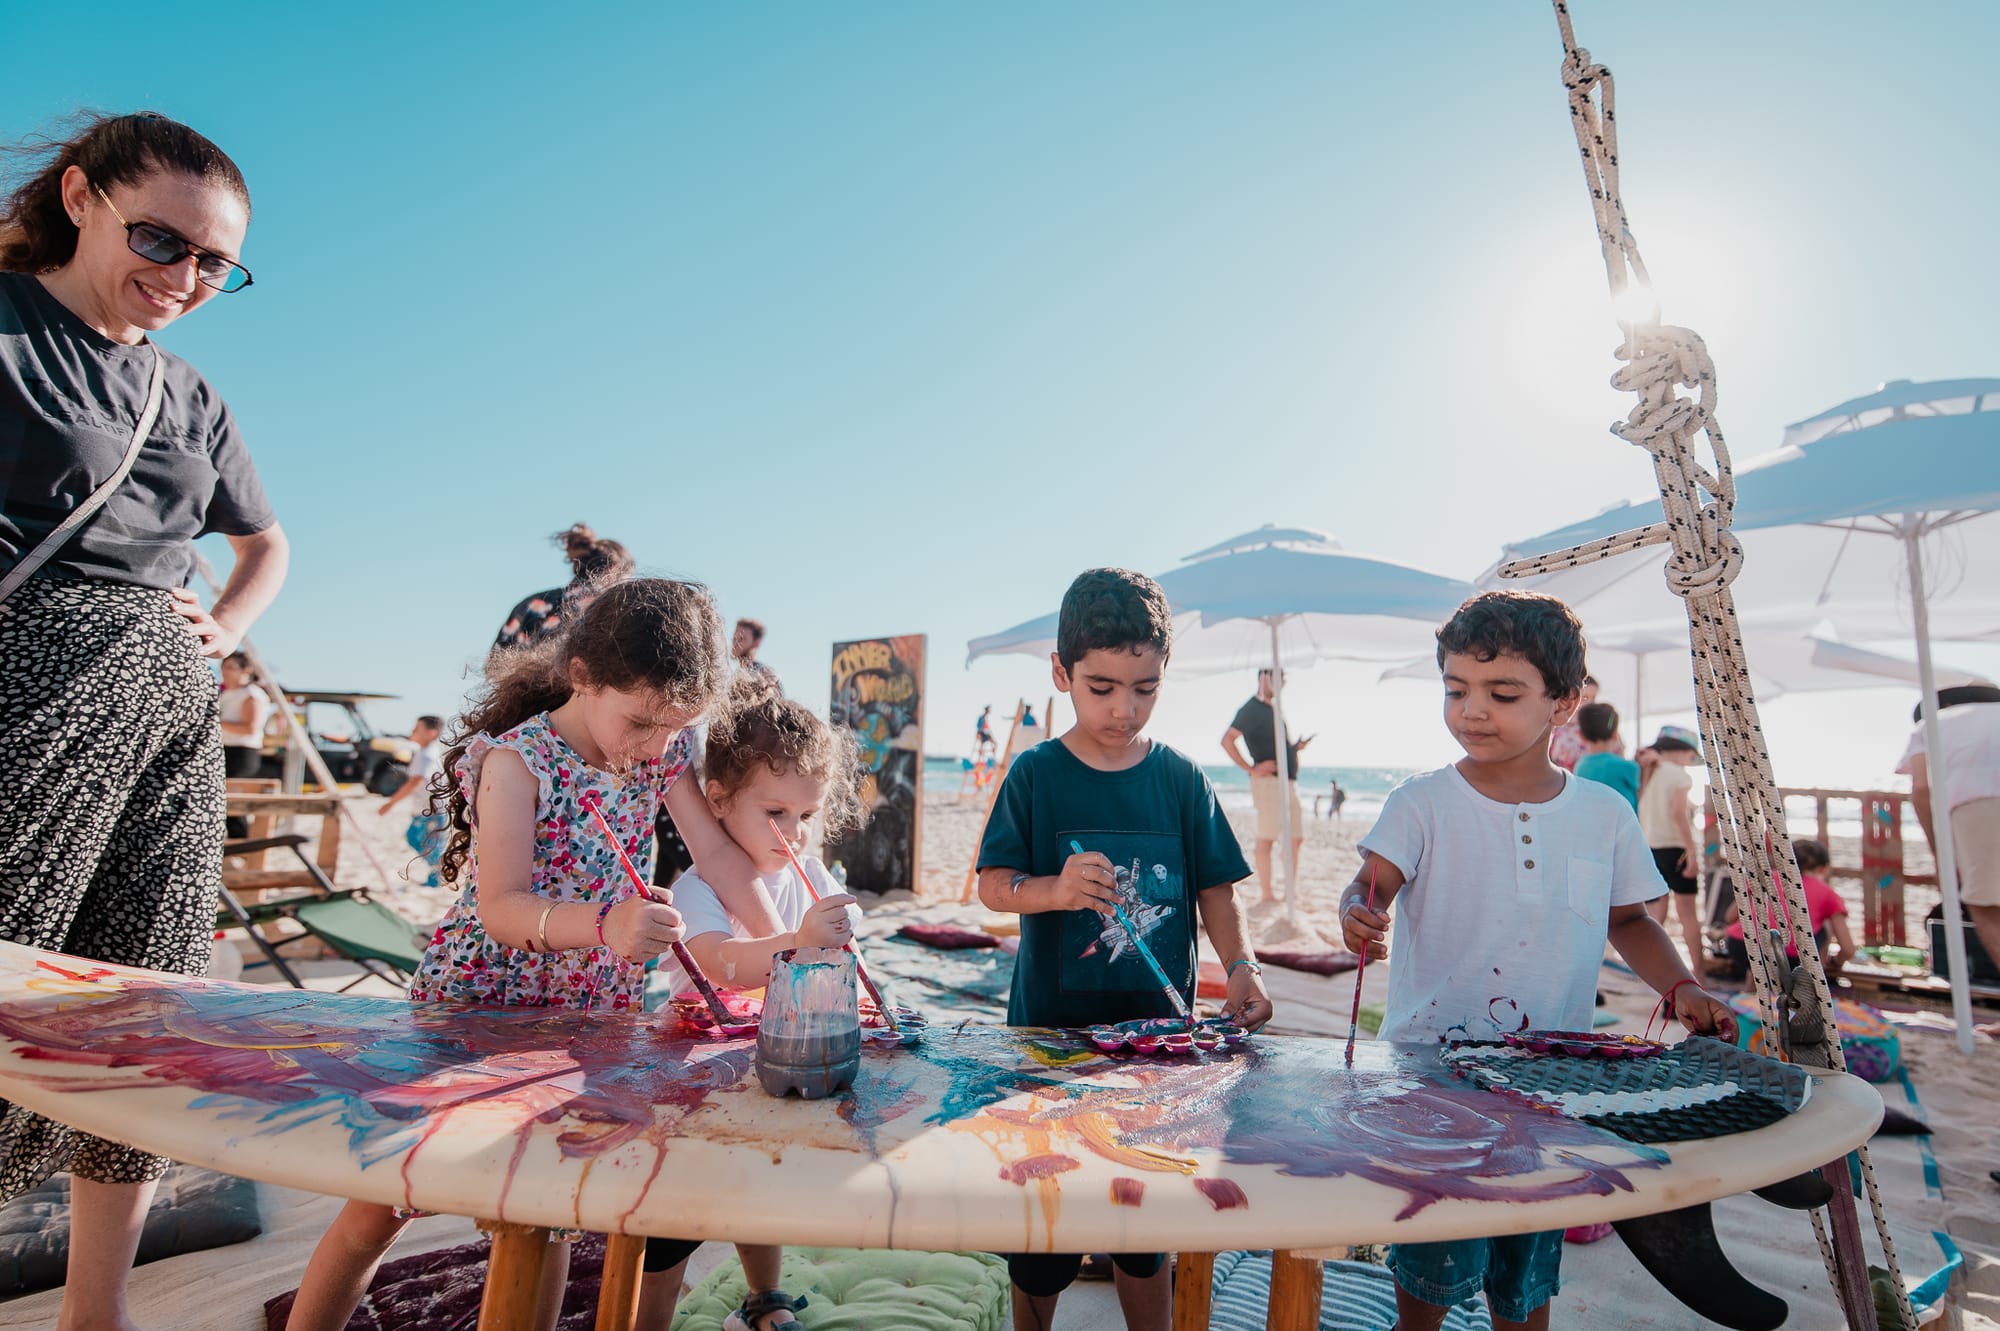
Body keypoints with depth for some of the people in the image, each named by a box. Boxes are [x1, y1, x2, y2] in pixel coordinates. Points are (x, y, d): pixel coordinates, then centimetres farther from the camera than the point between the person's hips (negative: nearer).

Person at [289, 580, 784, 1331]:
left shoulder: (665, 752, -7)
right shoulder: (518, 759, -21)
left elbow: (720, 853, -7)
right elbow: (502, 908, -29)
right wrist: (603, 924, -48)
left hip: (588, 1010, 4)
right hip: (475, 998, -3)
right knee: (383, 1202, 8)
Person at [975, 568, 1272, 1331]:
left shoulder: (1181, 778, -1)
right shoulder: (1035, 774, -7)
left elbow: (1215, 888, 3)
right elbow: (992, 887, -9)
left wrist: (1240, 968, -13)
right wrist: (1056, 889, -28)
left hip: (1159, 1033, 2)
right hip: (1050, 1033, -1)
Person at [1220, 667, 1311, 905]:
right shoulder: (1251, 709, -5)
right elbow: (1227, 740, -13)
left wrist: (1297, 747, 9)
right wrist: (1251, 768, -17)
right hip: (1268, 781, -9)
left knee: (1296, 838, 10)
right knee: (1266, 838, -6)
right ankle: (1267, 894, -2)